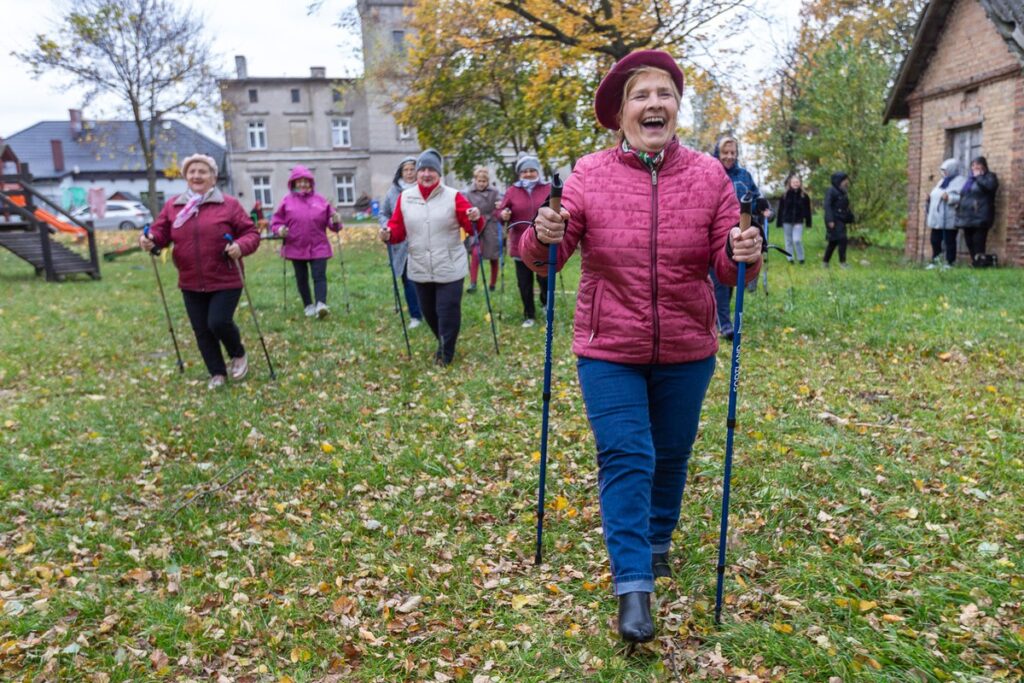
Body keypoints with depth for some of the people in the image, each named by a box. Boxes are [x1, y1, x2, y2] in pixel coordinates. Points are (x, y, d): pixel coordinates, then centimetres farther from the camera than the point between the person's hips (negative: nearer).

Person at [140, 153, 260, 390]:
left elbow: (251, 233, -4)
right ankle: (217, 373, 25)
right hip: (191, 283, 4)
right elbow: (161, 232, 8)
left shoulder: (229, 205, -3)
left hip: (225, 281, -4)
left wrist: (241, 246, -26)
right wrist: (149, 240, -16)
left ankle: (238, 355, 17)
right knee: (201, 330, 8)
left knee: (219, 322, -14)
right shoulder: (172, 206, 8)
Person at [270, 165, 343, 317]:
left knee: (319, 276, -12)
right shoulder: (287, 201, 3)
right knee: (301, 278, 10)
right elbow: (276, 219, 8)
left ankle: (321, 304, -22)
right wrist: (279, 229, -13)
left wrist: (336, 222, -16)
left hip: (318, 247, -1)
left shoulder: (320, 200, 3)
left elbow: (330, 220, 7)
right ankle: (309, 306, 23)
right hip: (296, 247, 1)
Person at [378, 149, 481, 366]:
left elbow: (471, 228, -4)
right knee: (429, 312, 16)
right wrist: (389, 234, -17)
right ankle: (443, 344, 39)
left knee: (448, 311, -3)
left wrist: (475, 218, -26)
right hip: (420, 269, 4)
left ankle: (445, 353, 13)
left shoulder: (453, 196, -4)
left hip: (450, 268, -3)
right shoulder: (405, 197, 3)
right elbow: (398, 229, 5)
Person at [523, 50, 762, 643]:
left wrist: (745, 256, -26)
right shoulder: (589, 175, -7)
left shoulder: (708, 175, -4)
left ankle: (658, 541, 44)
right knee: (626, 459, -4)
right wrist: (544, 236, -27)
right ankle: (634, 586, 7)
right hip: (610, 352, -2)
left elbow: (728, 267, -4)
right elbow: (544, 258, -5)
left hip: (686, 352, 2)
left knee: (671, 455, 17)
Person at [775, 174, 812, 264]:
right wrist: (779, 222, -1)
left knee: (797, 240, -11)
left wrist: (808, 222, 1)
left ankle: (800, 258, 6)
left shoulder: (804, 196, -1)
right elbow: (780, 210, 1)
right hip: (787, 221, 1)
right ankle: (789, 258, 21)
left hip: (798, 222, -1)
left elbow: (807, 210, 3)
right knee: (789, 241, 8)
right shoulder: (785, 195, -1)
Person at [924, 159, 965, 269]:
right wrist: (930, 197, 7)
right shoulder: (942, 181, 22)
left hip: (949, 219, -8)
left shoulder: (959, 181, -5)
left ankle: (949, 263, 4)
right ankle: (935, 261, 20)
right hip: (937, 218, 8)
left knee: (949, 241, -2)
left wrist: (949, 198, -28)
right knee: (935, 240, 10)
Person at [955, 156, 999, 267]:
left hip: (980, 217, -7)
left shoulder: (990, 176, 4)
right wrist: (958, 212, 17)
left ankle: (980, 262, -12)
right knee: (969, 242, 7)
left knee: (978, 242, -12)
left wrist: (978, 176, -6)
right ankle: (975, 262, 12)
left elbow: (989, 186, -20)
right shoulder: (969, 180, 24)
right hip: (967, 216, 8)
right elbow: (962, 196, 26)